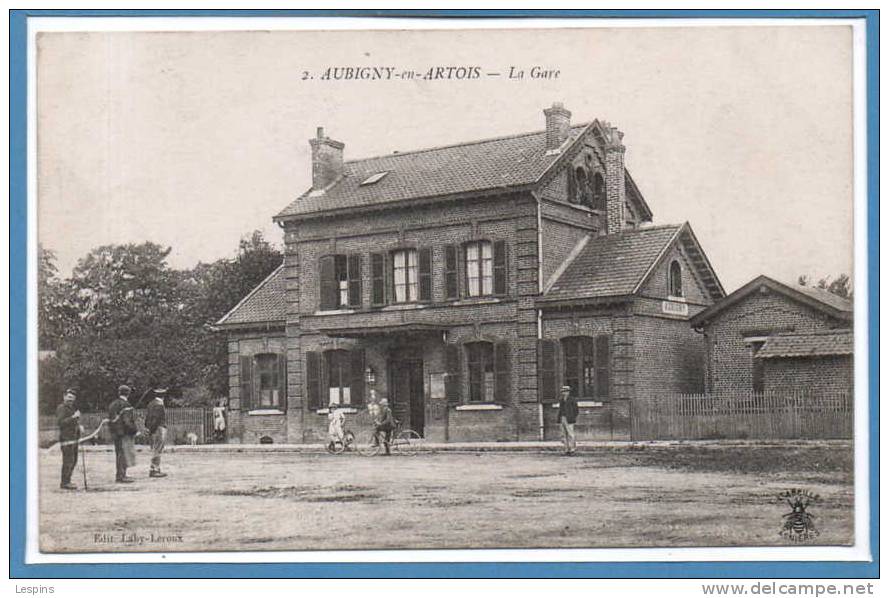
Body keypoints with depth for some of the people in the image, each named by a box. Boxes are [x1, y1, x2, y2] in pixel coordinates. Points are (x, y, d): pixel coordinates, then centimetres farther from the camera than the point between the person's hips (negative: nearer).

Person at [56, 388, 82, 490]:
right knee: (68, 461, -12)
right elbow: (61, 422, -21)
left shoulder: (72, 408, 21)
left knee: (73, 461, 11)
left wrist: (79, 427, 13)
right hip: (66, 439, -10)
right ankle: (64, 483, -10)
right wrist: (73, 417, -24)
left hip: (74, 439, 10)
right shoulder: (61, 408, -7)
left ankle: (67, 481, 18)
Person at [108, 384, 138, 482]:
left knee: (119, 455, 16)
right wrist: (135, 429, -12)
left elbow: (110, 419, 16)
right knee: (125, 454, -5)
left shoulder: (113, 404, 12)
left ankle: (120, 475, 24)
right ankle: (121, 476, -5)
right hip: (124, 433, -9)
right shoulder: (125, 405, -16)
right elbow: (127, 421, -22)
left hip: (115, 433, 9)